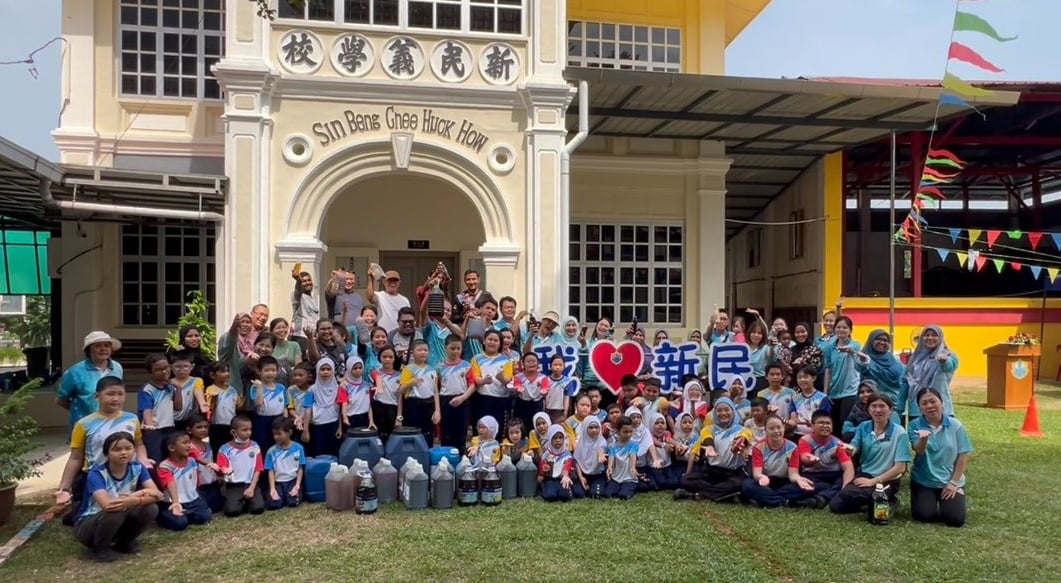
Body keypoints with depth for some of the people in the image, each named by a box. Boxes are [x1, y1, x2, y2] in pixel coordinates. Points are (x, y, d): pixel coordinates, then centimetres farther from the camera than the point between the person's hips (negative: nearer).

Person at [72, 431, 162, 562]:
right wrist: (139, 495, -33)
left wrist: (133, 501, -38)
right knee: (116, 511, -35)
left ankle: (124, 542, 6)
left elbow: (156, 494, -21)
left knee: (150, 509, -20)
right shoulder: (96, 474, -24)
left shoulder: (137, 468, -9)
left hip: (117, 523, 5)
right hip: (87, 525, -4)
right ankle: (99, 548, -6)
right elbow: (107, 505, -40)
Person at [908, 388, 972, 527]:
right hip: (923, 481, 0)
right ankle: (932, 502, 18)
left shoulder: (955, 425, -5)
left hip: (951, 481, 1)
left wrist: (954, 482, -7)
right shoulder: (915, 425, -7)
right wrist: (923, 438, -46)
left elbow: (963, 456, -2)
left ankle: (944, 503, 19)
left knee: (955, 519, -16)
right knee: (923, 515, -17)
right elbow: (919, 451, -22)